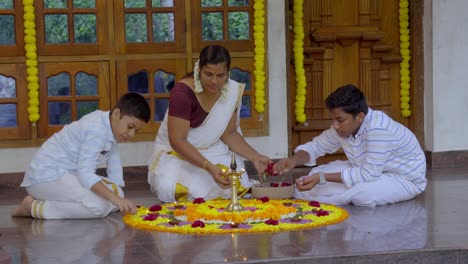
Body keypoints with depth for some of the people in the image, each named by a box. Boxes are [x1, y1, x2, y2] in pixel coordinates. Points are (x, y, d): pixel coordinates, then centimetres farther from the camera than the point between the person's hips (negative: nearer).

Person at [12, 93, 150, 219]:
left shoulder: (111, 125, 6)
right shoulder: (96, 130, -24)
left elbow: (114, 160, 11)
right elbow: (85, 174, -31)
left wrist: (118, 196, 2)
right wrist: (115, 198, -37)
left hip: (68, 174, 11)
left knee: (116, 192, 2)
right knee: (99, 206, -28)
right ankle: (34, 207, -14)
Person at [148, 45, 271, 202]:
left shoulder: (232, 91, -8)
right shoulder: (182, 92, -25)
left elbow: (229, 133, 4)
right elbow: (177, 141, -28)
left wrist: (254, 157, -12)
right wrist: (209, 167, -39)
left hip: (213, 152, 4)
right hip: (176, 152, -4)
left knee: (236, 187, -22)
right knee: (170, 188, -32)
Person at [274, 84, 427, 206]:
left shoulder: (378, 129, -35)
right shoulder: (344, 126, -8)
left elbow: (369, 174, -36)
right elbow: (316, 146, 4)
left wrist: (322, 178, -38)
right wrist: (293, 161, -19)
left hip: (406, 180, -8)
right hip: (373, 171, 8)